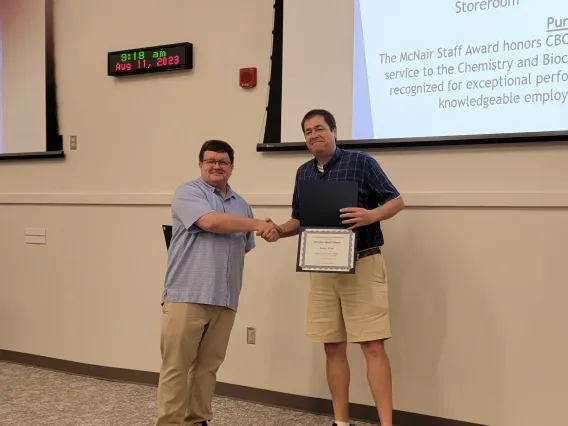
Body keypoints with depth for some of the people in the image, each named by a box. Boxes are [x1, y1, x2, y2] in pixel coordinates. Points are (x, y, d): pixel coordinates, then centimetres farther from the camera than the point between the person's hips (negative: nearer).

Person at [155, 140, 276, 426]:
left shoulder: (241, 204, 20)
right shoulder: (188, 192, 1)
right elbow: (210, 221, -15)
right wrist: (257, 224, -8)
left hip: (224, 299, 5)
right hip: (186, 295, -5)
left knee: (208, 366, 10)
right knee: (176, 367, -2)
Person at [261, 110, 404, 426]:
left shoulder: (361, 162, -5)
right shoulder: (304, 173, 12)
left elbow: (397, 201, -5)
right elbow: (300, 220, 19)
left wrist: (372, 215, -25)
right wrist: (279, 231, -2)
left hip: (363, 265, -5)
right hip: (323, 269, 6)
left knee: (373, 346, -7)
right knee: (333, 348, 9)